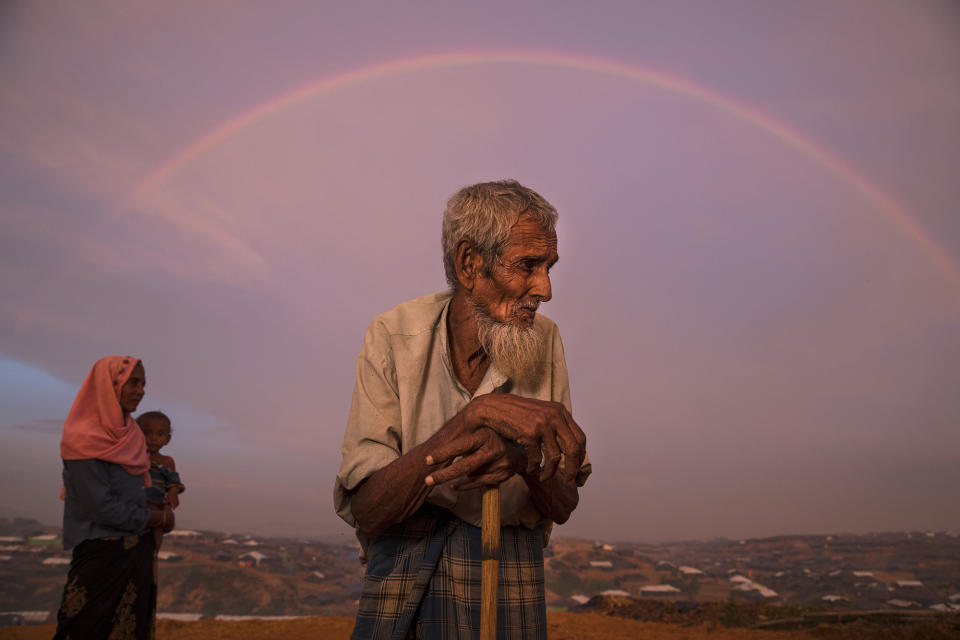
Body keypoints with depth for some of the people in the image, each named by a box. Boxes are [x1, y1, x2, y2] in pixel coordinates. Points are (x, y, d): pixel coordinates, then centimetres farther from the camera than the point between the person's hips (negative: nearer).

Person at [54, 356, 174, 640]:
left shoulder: (127, 433, 8)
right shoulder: (84, 440, -15)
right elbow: (104, 507, -18)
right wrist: (160, 517, -8)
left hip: (138, 552, 7)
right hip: (104, 556, -7)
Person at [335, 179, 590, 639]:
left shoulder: (544, 340, -8)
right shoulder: (394, 337, -15)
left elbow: (563, 506, -5)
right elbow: (365, 510, -22)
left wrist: (522, 460, -28)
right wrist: (477, 413, -33)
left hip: (510, 587, 2)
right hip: (402, 567, -1)